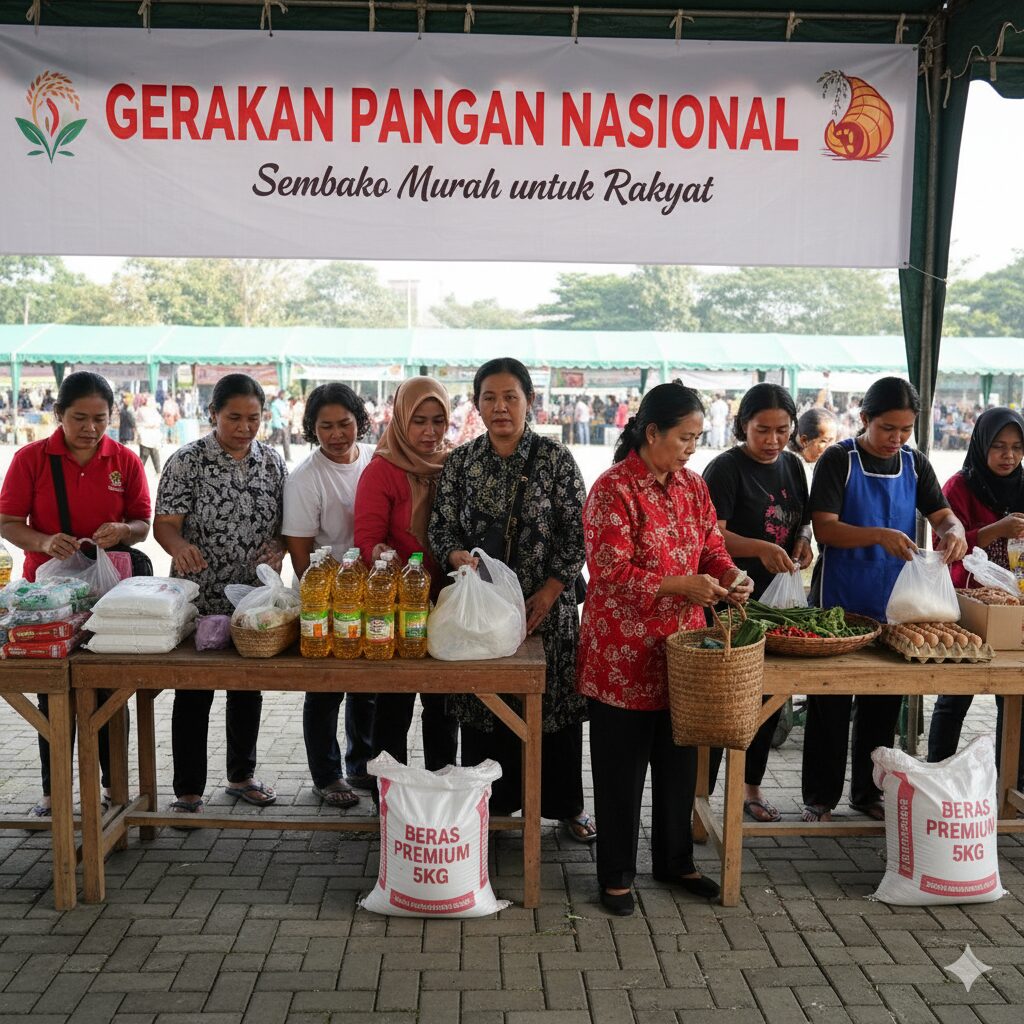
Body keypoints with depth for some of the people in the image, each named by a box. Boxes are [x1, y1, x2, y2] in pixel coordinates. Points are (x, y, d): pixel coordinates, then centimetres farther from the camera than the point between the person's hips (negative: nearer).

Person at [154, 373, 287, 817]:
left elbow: (286, 522, 10)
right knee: (193, 695, 5)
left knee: (249, 688, 16)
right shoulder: (187, 461, -8)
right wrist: (179, 546, -33)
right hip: (199, 599, -4)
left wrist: (278, 548, -11)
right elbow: (165, 524, -12)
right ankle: (188, 791, 18)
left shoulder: (272, 462, 4)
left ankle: (241, 776, 33)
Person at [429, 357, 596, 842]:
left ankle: (565, 804, 25)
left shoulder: (555, 458, -3)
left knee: (554, 702, 6)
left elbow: (578, 532, -4)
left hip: (546, 605, -2)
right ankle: (491, 802, 26)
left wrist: (550, 591, -12)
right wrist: (457, 555, -18)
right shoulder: (460, 462, 4)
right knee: (483, 705, 8)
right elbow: (441, 526, 5)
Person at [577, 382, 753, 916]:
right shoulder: (613, 489, -14)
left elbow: (712, 547, 13)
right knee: (622, 767, 6)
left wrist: (728, 575, -8)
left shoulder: (693, 487, 8)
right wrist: (680, 586, -23)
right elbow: (612, 572, -18)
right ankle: (615, 876, 22)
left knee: (679, 761, 17)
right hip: (623, 653, -6)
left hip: (682, 648, 7)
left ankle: (675, 861, 35)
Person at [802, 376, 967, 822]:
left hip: (892, 605, 5)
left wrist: (954, 531, -20)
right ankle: (819, 797, 17)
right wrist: (878, 535, -31)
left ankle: (868, 791, 29)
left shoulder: (915, 464, 7)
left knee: (883, 702, 13)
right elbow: (824, 527, -16)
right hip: (838, 604, -5)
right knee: (830, 705, 4)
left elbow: (941, 514, 4)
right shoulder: (838, 460, -9)